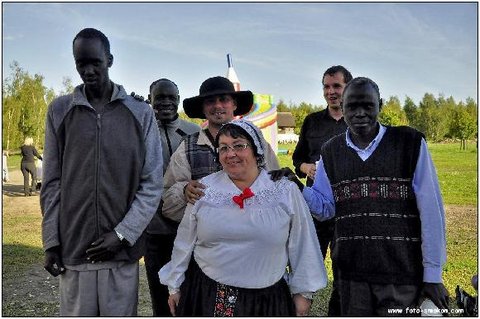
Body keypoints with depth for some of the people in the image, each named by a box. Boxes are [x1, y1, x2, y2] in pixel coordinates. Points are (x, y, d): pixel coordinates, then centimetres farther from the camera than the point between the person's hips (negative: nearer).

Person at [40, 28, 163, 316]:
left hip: (122, 249, -1)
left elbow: (152, 184, -2)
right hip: (72, 248, 1)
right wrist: (51, 241, 1)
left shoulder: (141, 114, 1)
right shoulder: (59, 111, 5)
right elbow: (52, 182, 6)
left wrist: (122, 233, -10)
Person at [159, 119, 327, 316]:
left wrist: (303, 292, 5)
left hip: (266, 299, -1)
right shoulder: (204, 190, -2)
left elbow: (301, 245, 1)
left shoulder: (286, 192, -5)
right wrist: (175, 286, 10)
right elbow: (185, 242, 6)